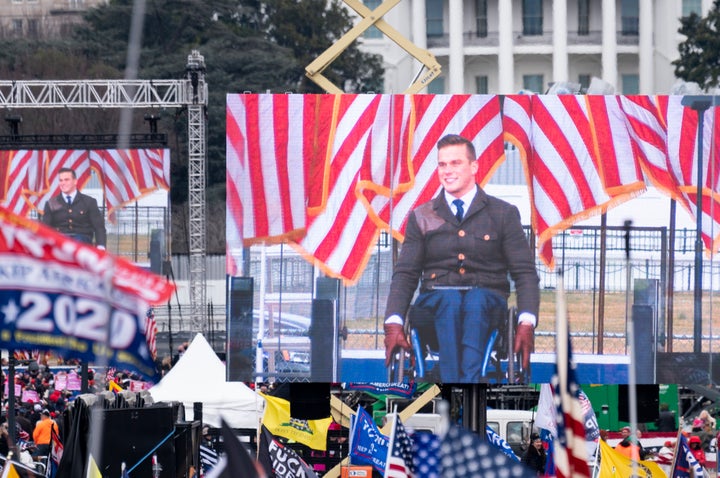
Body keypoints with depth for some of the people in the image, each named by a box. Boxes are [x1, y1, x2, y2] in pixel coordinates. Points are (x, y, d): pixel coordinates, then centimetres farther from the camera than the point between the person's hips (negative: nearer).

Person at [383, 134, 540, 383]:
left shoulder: (504, 214, 12)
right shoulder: (421, 217, 16)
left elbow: (525, 272, 6)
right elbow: (405, 274, 9)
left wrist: (527, 322, -12)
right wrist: (393, 323, -9)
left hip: (487, 299, -1)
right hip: (435, 302, 1)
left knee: (476, 301, -37)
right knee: (451, 300, -36)